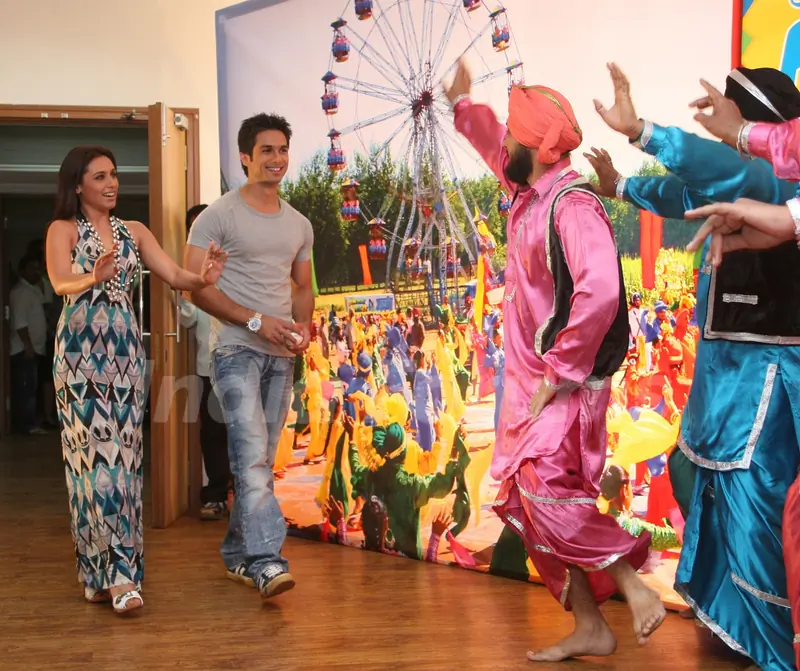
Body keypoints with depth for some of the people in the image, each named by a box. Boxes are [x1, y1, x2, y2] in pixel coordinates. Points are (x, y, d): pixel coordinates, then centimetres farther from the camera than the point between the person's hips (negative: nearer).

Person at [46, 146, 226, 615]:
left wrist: (202, 278, -21)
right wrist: (93, 279, -38)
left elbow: (174, 275, 1)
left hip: (126, 349, 4)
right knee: (96, 453, -9)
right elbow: (61, 283, -16)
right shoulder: (63, 230, 2)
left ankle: (102, 570, 11)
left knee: (126, 453, 2)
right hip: (81, 350, -4)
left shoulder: (134, 232, 13)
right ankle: (119, 572, -8)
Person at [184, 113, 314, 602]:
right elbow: (197, 286, -9)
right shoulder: (218, 216, -3)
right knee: (252, 452, -18)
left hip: (281, 354, 6)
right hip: (236, 347, -6)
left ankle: (238, 554, 19)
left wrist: (303, 327, 0)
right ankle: (266, 560, -22)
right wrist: (257, 321, -16)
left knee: (262, 458, 8)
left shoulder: (299, 225, 15)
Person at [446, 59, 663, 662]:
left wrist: (559, 372, -25)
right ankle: (589, 628, 17)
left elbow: (601, 294, -30)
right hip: (529, 378, 9)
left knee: (544, 488, -19)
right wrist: (461, 102, 38)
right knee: (531, 500, 8)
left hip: (566, 381, -9)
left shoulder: (573, 205, -18)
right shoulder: (529, 191, 9)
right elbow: (494, 145, 31)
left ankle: (635, 589, -4)